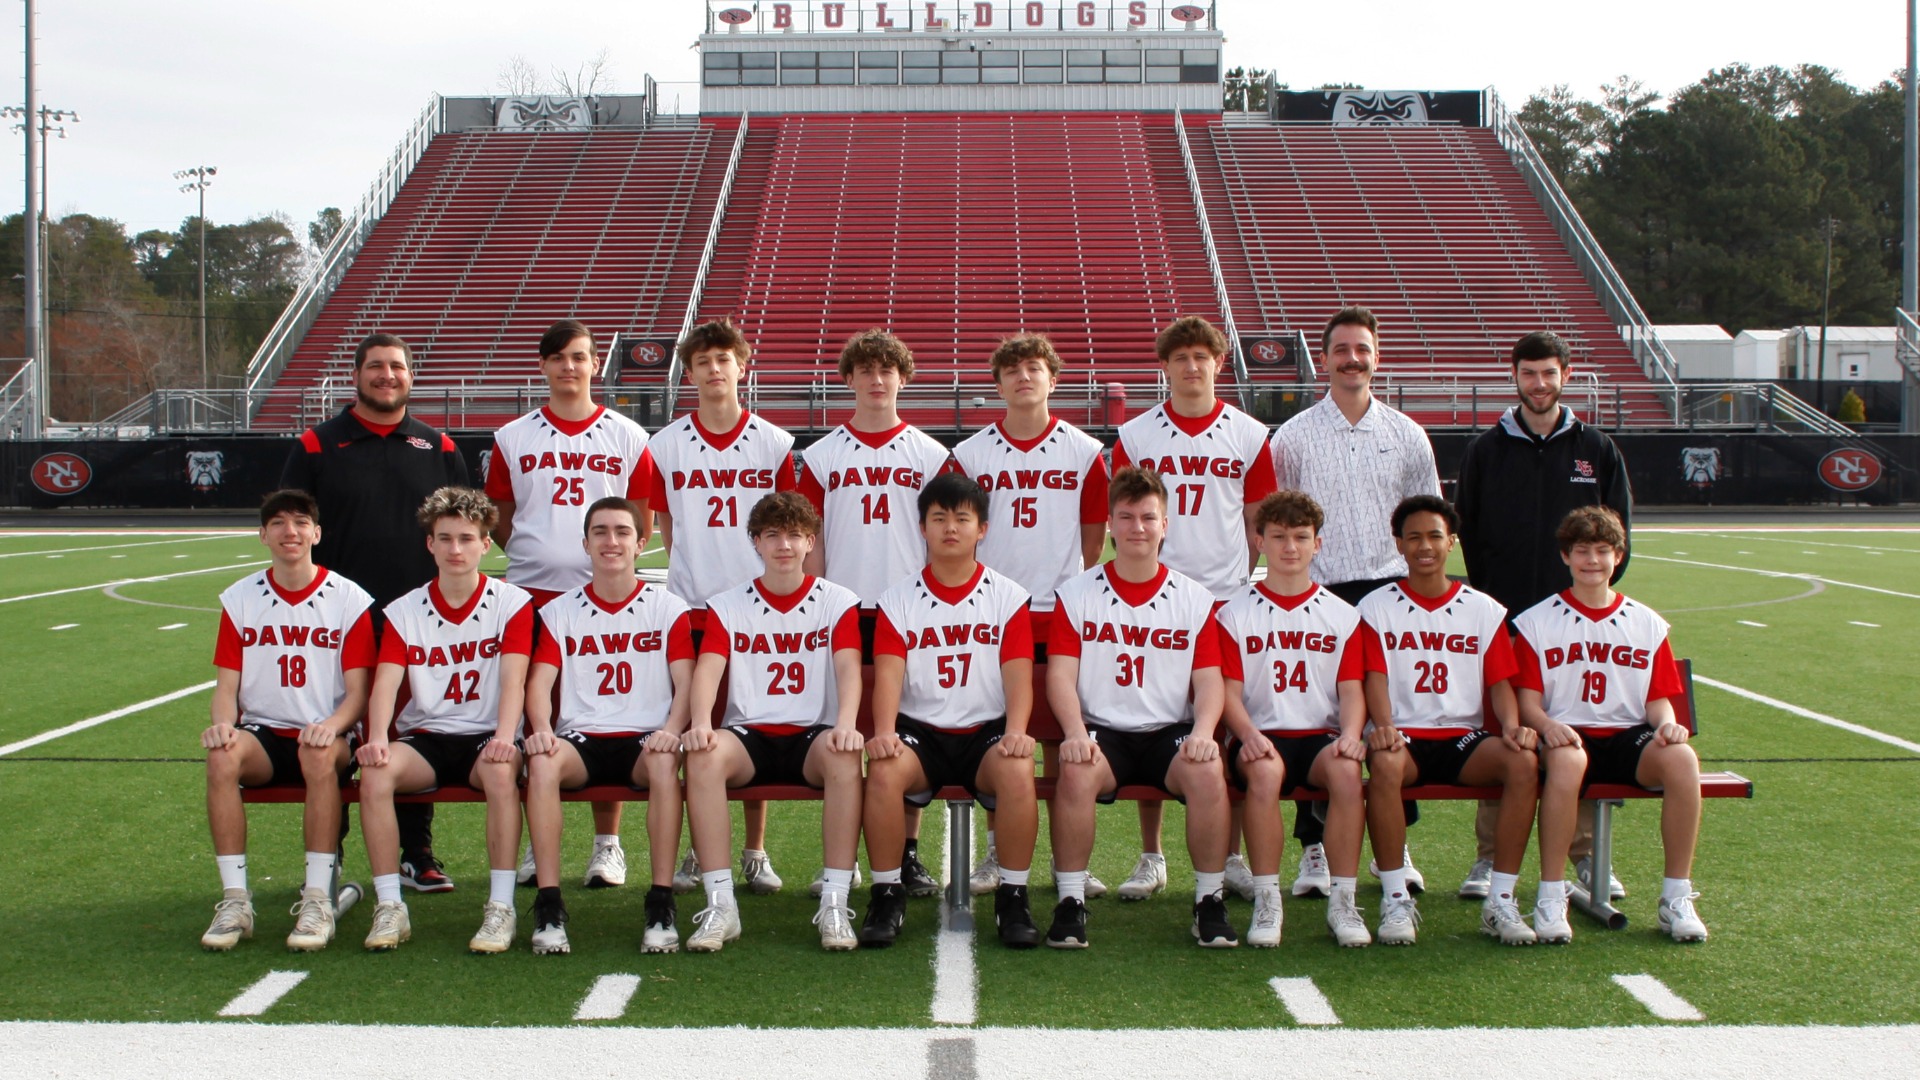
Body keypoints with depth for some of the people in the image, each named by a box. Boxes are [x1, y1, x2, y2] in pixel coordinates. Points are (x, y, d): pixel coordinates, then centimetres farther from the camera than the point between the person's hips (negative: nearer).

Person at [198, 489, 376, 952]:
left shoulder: (350, 600, 2)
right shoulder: (239, 599, 10)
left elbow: (358, 691, -2)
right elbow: (226, 685, 7)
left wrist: (332, 724, -24)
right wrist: (223, 723, -16)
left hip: (325, 735, -2)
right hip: (263, 732, 2)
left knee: (321, 754, -38)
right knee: (222, 755, -31)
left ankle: (318, 900, -32)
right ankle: (234, 900, -26)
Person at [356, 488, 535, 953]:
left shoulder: (512, 603, 2)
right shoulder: (404, 611, 8)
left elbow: (513, 680, -11)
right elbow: (386, 683, -5)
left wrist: (504, 738, -30)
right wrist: (377, 738, -26)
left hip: (485, 737, -2)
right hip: (424, 737, 2)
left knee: (502, 772, -37)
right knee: (375, 773, -29)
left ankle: (501, 907, -30)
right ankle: (390, 907, -23)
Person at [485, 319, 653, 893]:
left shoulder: (628, 438, 8)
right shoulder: (513, 439, 11)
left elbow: (643, 523, 10)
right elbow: (500, 519, 15)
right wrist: (535, 555, 3)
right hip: (530, 593, 1)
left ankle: (607, 845, 9)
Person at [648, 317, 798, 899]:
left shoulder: (774, 444, 4)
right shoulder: (665, 446, 4)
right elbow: (667, 528, 11)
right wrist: (698, 575, 6)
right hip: (690, 607, 0)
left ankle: (755, 853, 12)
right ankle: (694, 853, 11)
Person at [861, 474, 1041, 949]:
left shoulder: (1008, 597, 7)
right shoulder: (898, 601, 7)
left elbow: (1018, 674, -3)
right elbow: (889, 674, -6)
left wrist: (1015, 731, -22)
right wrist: (884, 732, -25)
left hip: (986, 731, 0)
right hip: (920, 730, 0)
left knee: (1017, 771, -33)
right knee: (884, 770, -32)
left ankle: (1013, 897, -17)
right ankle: (887, 896, -16)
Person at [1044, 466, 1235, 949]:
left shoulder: (1195, 599, 9)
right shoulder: (1075, 595, 6)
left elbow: (1209, 679, 3)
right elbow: (1060, 674, -2)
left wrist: (1203, 731, -18)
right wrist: (1075, 732, -21)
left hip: (1169, 731, 1)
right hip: (1101, 731, -1)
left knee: (1207, 772, -31)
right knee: (1076, 773, -33)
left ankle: (1210, 901, -14)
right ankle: (1070, 901, -20)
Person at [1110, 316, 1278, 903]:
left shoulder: (1248, 435, 6)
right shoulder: (1135, 436, 5)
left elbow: (1258, 520, 9)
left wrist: (1239, 583, 2)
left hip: (1227, 599, 0)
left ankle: (1230, 856, 13)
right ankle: (1151, 858, 11)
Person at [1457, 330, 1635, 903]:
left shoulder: (1596, 449, 9)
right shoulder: (1486, 449, 7)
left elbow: (1618, 533, 9)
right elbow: (1468, 532, 7)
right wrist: (1488, 598, -1)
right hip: (1505, 616, 0)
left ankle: (1586, 851, 13)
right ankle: (1491, 856, 5)